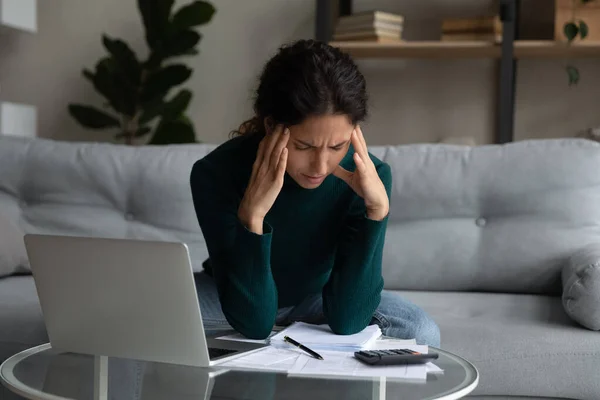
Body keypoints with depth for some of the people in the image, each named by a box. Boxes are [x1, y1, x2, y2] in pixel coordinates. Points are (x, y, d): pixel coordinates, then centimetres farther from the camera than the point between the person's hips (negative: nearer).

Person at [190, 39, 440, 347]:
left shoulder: (369, 175, -27)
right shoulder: (217, 173, -31)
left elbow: (347, 322, -31)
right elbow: (254, 324, -33)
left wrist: (376, 208, -41)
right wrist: (252, 215, -47)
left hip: (315, 296, 1)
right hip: (234, 296, -1)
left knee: (421, 333, -22)